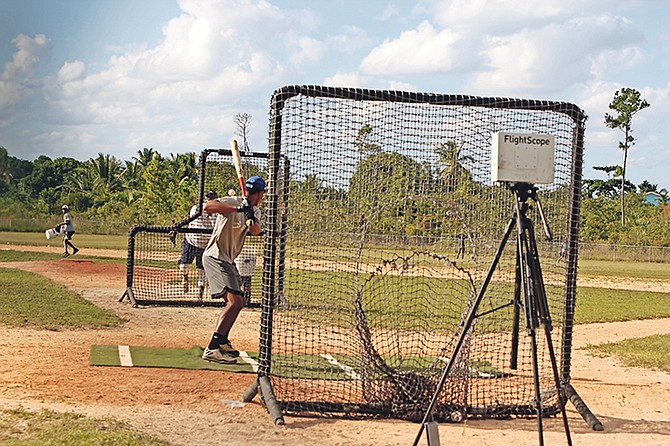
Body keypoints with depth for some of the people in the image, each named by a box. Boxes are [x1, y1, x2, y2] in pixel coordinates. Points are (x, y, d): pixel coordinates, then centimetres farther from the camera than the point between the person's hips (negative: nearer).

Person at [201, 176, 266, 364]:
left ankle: (222, 343, 34)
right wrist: (238, 209, -37)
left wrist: (251, 220, -29)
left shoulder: (255, 211, 12)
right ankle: (212, 349, -27)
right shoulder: (234, 202, -14)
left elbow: (256, 231, -7)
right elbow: (208, 206, -32)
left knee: (237, 302, 21)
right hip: (215, 258, -10)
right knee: (235, 301, -21)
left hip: (228, 260, 10)